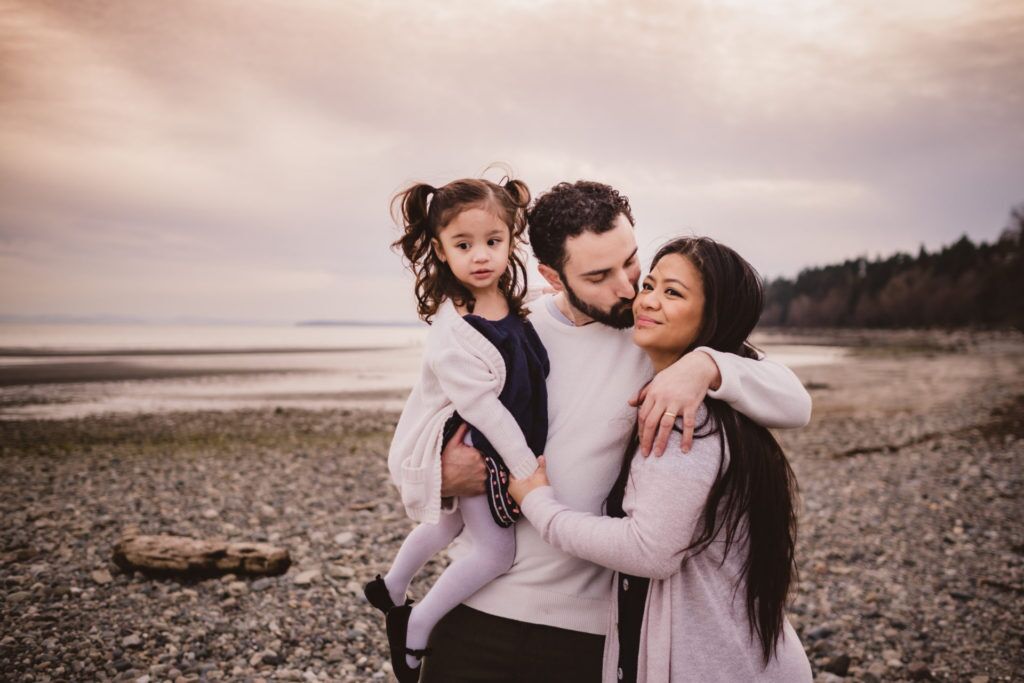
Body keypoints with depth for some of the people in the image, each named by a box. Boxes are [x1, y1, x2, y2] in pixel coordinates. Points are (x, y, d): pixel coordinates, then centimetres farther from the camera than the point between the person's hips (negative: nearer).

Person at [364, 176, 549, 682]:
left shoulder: (510, 298, -8)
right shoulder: (453, 336, -33)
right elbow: (485, 410, -29)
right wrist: (528, 470, -23)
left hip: (497, 442, 9)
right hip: (461, 449, -9)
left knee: (448, 524, 29)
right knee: (497, 549, -6)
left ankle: (390, 589, 54)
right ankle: (414, 628, 14)